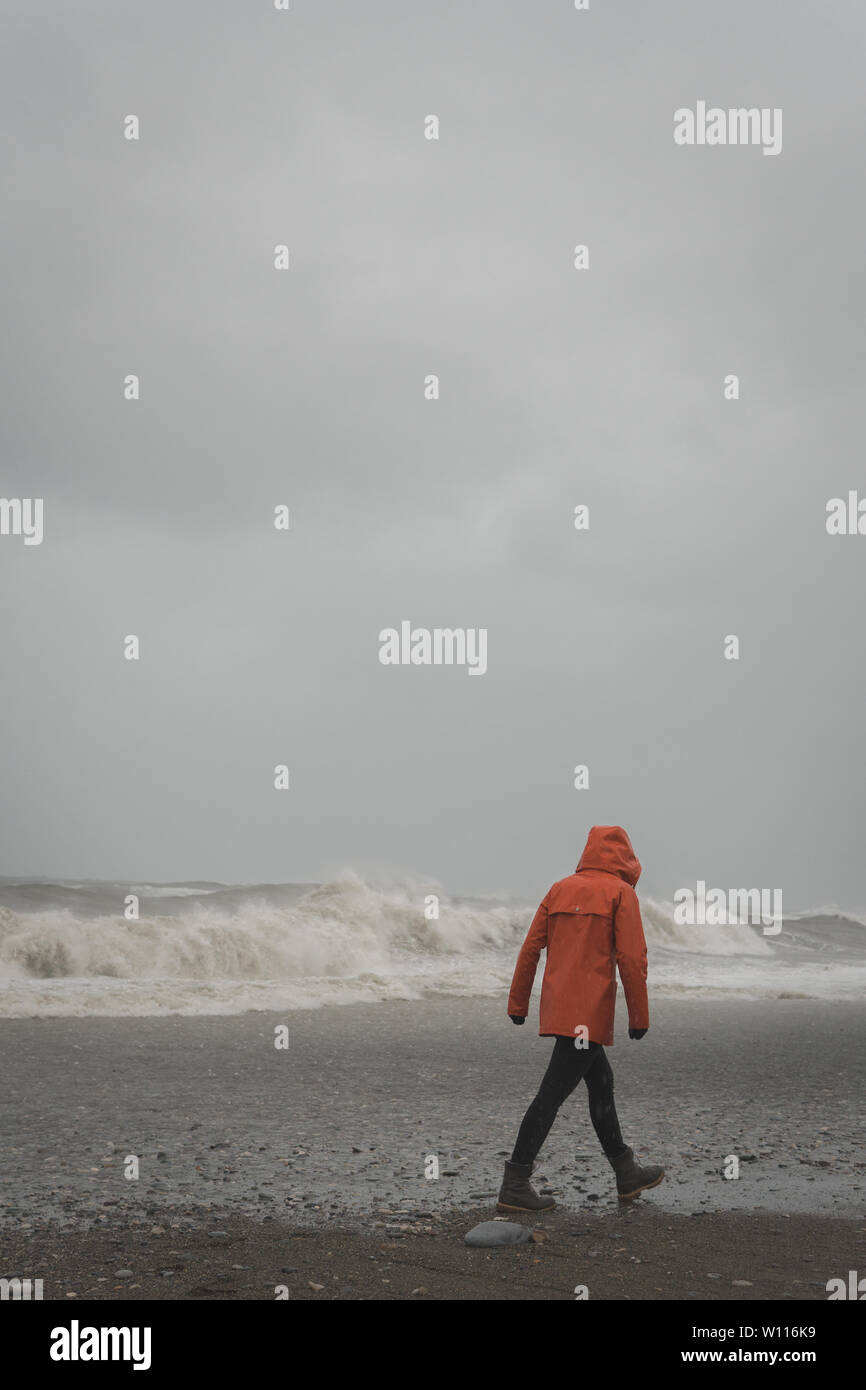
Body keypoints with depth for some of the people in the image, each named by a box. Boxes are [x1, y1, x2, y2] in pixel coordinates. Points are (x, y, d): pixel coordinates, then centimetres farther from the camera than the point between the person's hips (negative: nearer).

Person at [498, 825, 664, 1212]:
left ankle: (626, 1174, 29)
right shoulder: (620, 892, -4)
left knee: (601, 1082, 19)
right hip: (589, 1011, -7)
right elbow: (631, 959, -10)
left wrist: (518, 1004, 15)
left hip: (556, 1008, 7)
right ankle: (515, 1185, -9)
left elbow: (530, 949, 10)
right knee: (553, 1092, -8)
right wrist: (639, 1016, -4)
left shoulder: (559, 890, 13)